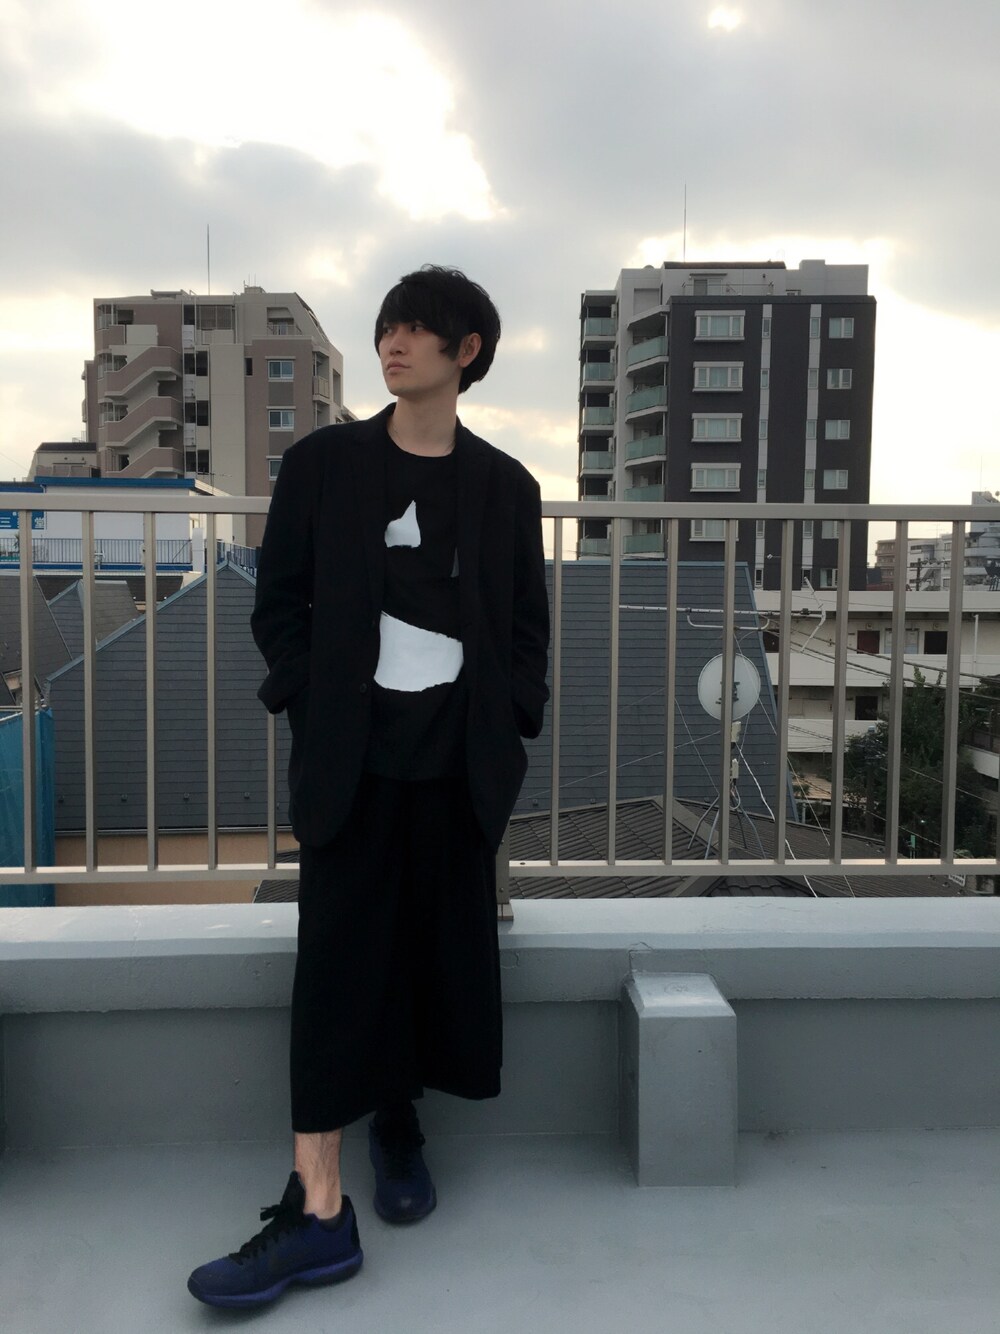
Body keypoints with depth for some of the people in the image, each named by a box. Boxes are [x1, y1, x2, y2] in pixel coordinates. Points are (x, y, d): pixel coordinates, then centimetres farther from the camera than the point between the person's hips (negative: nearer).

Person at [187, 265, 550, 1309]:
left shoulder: (503, 485, 8)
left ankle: (399, 1123, 34)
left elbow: (525, 626, 12)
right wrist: (313, 715, -4)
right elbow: (278, 604, 6)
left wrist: (508, 727, 0)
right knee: (338, 963, -3)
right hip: (352, 755, -1)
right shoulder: (323, 463, 5)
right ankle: (319, 1210, 5)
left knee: (444, 955, 8)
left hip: (458, 761, 2)